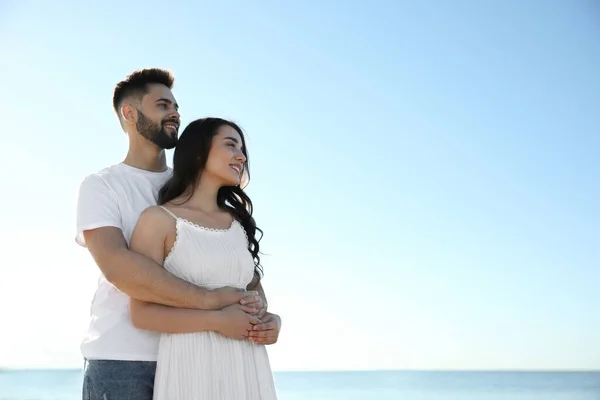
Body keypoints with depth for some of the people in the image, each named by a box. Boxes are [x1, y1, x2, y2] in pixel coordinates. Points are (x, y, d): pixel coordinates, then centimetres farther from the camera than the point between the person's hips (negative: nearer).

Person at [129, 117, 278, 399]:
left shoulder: (239, 221, 13)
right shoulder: (159, 219, -4)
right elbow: (142, 313, -9)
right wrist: (217, 321, -16)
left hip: (247, 365, 5)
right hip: (192, 365, -5)